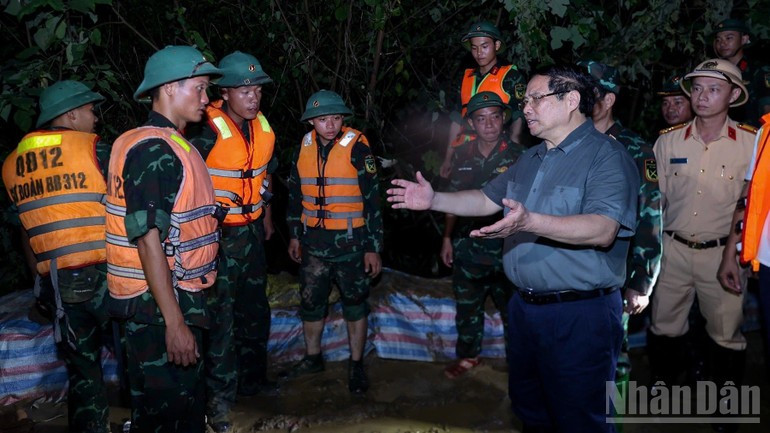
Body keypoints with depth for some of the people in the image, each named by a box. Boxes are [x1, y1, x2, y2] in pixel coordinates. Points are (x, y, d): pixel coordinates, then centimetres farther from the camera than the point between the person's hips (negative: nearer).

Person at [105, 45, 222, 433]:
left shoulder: (171, 145, 14)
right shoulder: (153, 150, -17)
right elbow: (148, 240, -23)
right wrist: (173, 321, -24)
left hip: (175, 300, 10)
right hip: (159, 307, -10)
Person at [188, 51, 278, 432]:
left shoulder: (263, 128, 3)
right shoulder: (208, 132, -19)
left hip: (252, 230, 8)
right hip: (218, 233, -7)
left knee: (254, 308, 18)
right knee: (220, 314, -3)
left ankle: (252, 378, 36)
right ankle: (218, 399, 11)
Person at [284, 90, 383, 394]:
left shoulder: (357, 148, -10)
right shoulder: (304, 148, 4)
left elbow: (372, 199, -9)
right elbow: (296, 193, 14)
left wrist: (373, 247, -10)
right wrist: (295, 235, 15)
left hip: (349, 242, -4)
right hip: (313, 242, 5)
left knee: (355, 302, 8)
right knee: (310, 300, 14)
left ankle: (356, 364, 24)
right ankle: (313, 357, 34)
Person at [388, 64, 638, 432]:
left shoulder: (607, 156, -15)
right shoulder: (530, 159, 13)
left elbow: (603, 230, -28)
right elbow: (487, 199, 20)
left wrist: (529, 222, -40)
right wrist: (434, 200, 8)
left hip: (580, 315, -8)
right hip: (524, 306, 8)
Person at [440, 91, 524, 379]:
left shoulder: (517, 156, -9)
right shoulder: (462, 155, 2)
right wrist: (448, 238, 10)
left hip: (505, 248, -3)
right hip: (467, 247, 4)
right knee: (467, 307, 16)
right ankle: (469, 355, 37)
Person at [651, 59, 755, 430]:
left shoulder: (752, 143, -7)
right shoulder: (668, 142, 1)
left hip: (722, 254, -2)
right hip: (674, 249, 2)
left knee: (726, 335, 11)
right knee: (665, 328, 14)